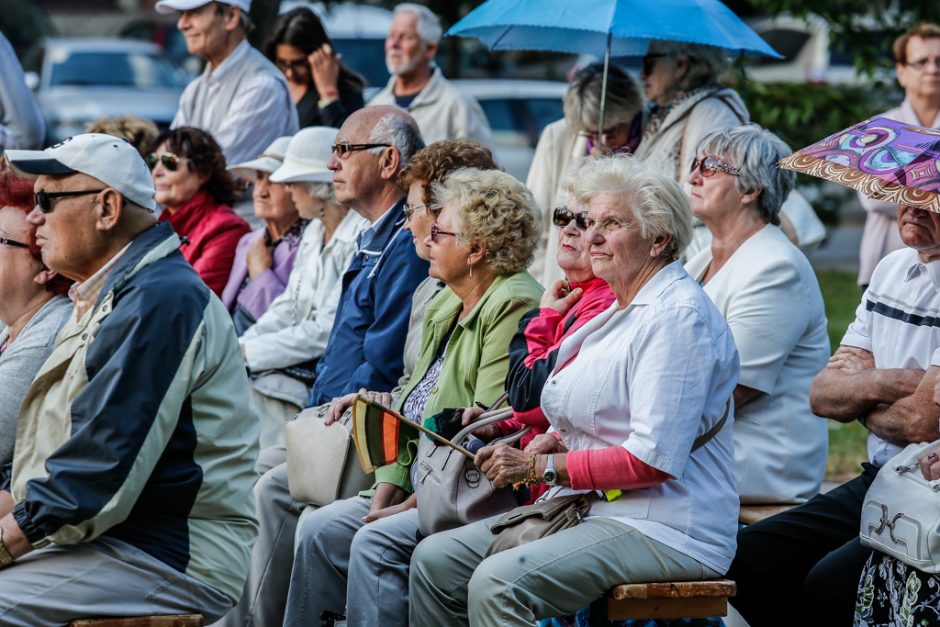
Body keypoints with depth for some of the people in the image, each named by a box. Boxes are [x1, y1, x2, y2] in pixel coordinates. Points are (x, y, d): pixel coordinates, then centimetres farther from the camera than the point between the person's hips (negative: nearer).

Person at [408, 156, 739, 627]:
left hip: (664, 531, -10)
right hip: (587, 511, 10)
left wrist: (541, 466, -16)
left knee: (497, 583, -30)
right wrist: (557, 441, 4)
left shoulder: (679, 315, -13)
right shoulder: (619, 313, 18)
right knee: (435, 559, 2)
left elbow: (651, 460, -21)